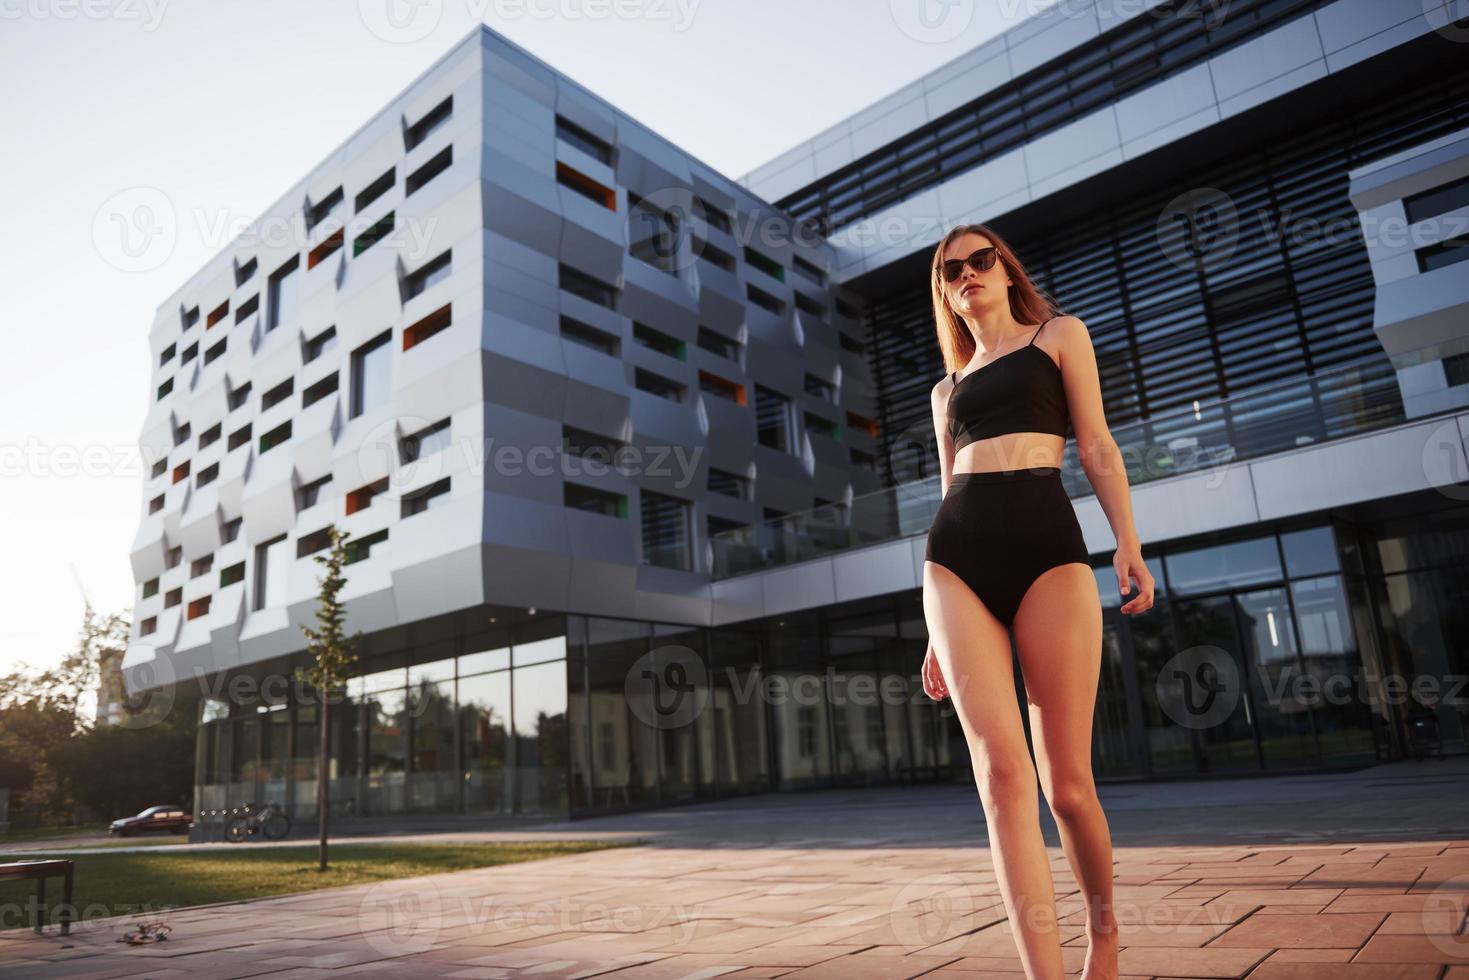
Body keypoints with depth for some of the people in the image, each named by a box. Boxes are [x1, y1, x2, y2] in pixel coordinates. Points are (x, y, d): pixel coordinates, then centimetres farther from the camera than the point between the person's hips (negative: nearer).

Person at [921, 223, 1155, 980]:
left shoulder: (1059, 334, 18)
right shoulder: (947, 390, 26)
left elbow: (1096, 445, 7)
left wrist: (1128, 540, -10)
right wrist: (940, 630, 17)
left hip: (1047, 546, -3)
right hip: (954, 558, 3)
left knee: (1066, 781, -2)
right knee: (1001, 771, -13)